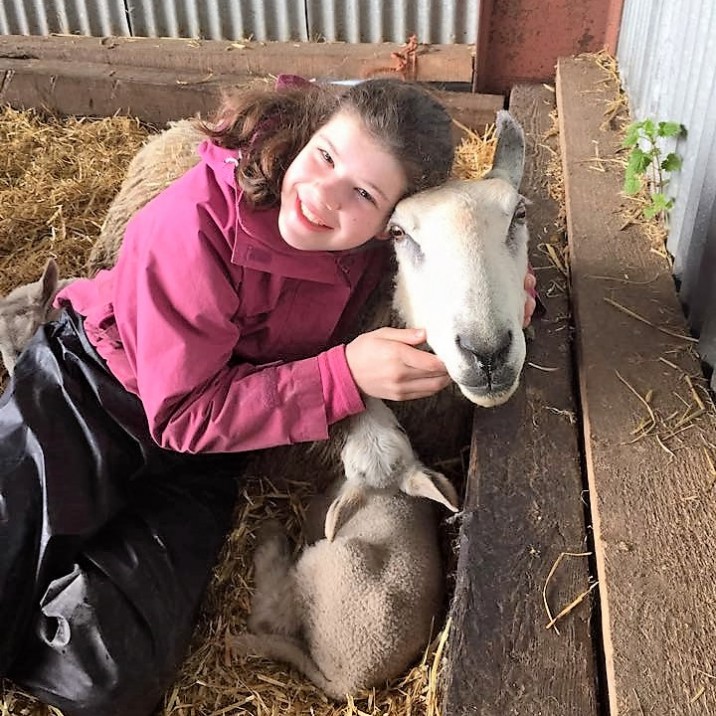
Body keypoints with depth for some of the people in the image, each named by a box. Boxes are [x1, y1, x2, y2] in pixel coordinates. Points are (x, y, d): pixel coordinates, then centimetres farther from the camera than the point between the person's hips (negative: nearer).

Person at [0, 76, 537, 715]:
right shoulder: (198, 221, -28)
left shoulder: (379, 242, -14)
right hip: (88, 393, -3)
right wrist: (344, 375, -33)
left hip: (199, 451, 3)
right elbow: (184, 413, -24)